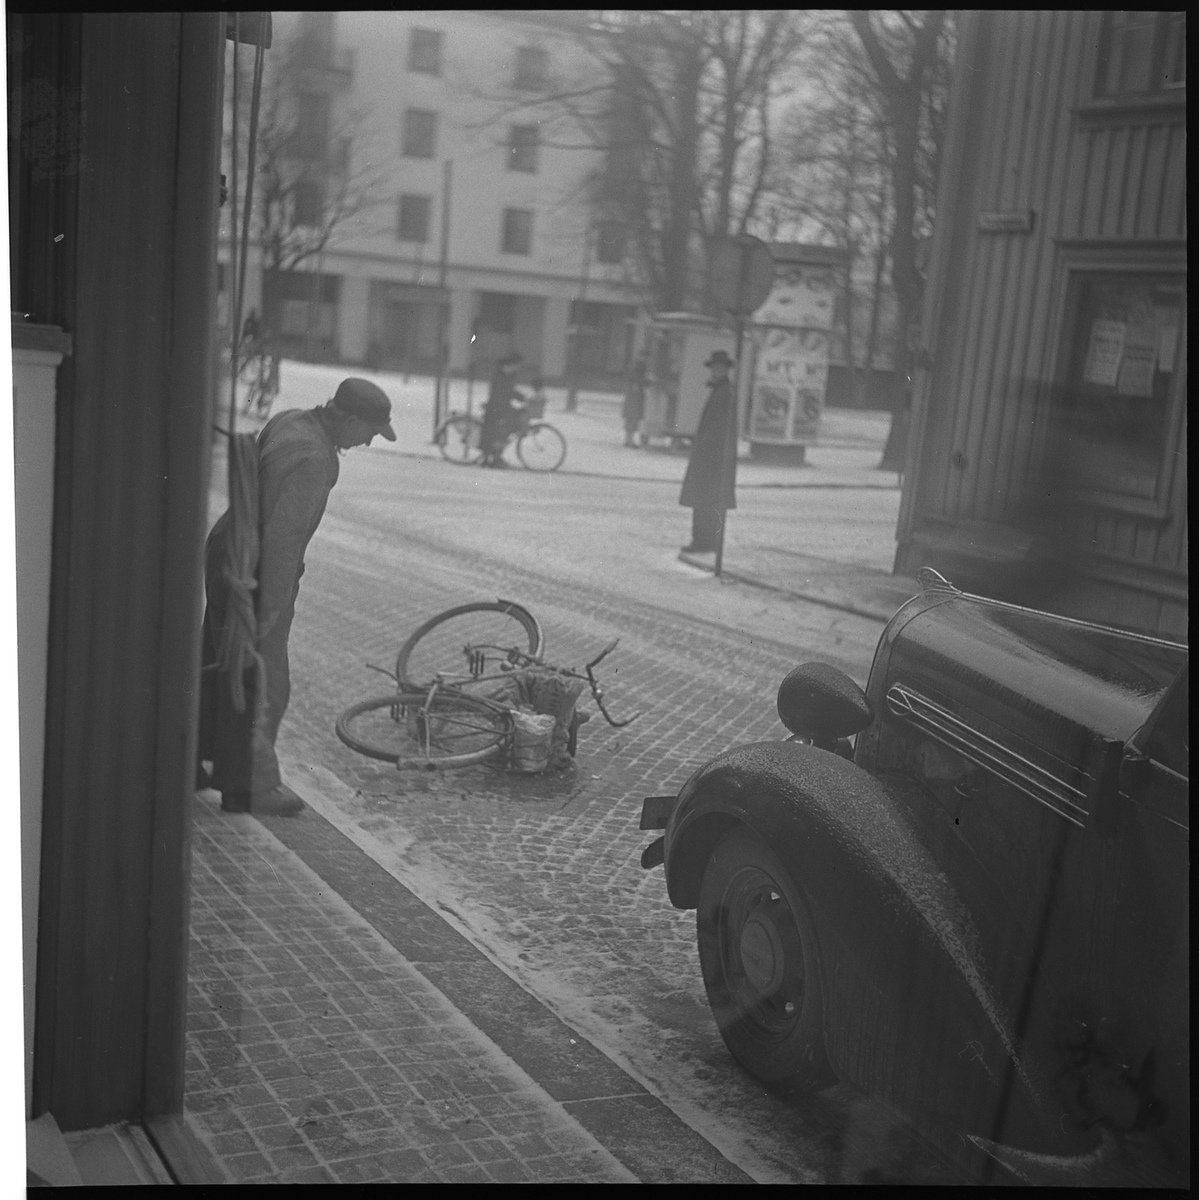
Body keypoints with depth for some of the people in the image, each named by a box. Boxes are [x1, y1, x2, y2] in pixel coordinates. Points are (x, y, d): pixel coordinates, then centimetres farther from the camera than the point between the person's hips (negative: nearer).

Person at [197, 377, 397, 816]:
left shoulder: (290, 420, 4)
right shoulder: (310, 459, -25)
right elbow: (282, 535, -27)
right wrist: (271, 606, -22)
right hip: (254, 575, -10)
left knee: (218, 666, 20)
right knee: (261, 684, 0)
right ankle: (249, 786, 10)